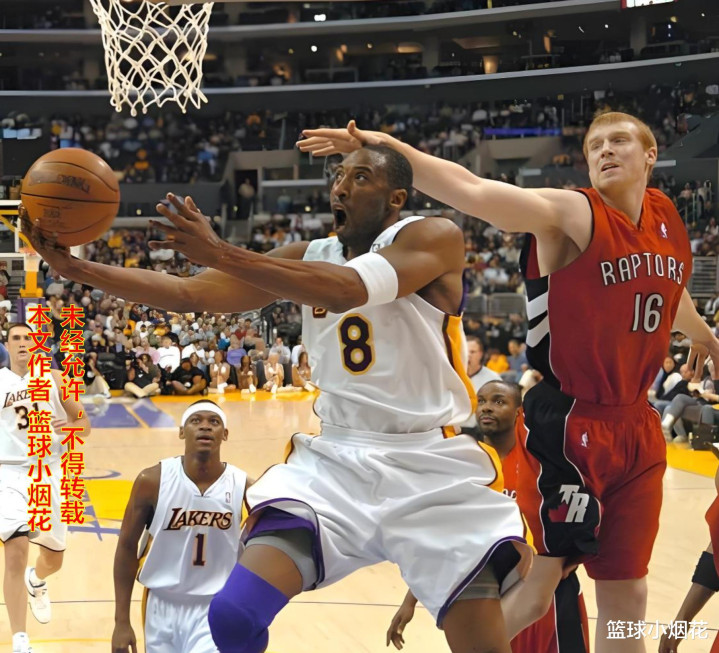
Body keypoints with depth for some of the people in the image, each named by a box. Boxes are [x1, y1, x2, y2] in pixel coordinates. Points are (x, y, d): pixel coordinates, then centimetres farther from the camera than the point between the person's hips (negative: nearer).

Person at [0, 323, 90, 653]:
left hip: (51, 471, 3)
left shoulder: (55, 378, 3)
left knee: (53, 557, 16)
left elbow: (85, 423, 5)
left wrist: (71, 427, -16)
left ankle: (36, 582, 55)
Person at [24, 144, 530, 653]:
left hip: (433, 464, -4)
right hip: (337, 460, 4)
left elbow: (349, 289, -24)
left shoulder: (433, 237, -5)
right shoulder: (307, 259, 11)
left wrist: (221, 254, -28)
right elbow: (187, 294, 6)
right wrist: (75, 268, -6)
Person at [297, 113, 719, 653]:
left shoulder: (665, 217, 9)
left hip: (637, 428, 6)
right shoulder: (572, 214, -11)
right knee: (535, 587, -6)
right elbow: (474, 191, -26)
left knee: (627, 596, 11)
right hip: (571, 427, -6)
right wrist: (388, 147, -40)